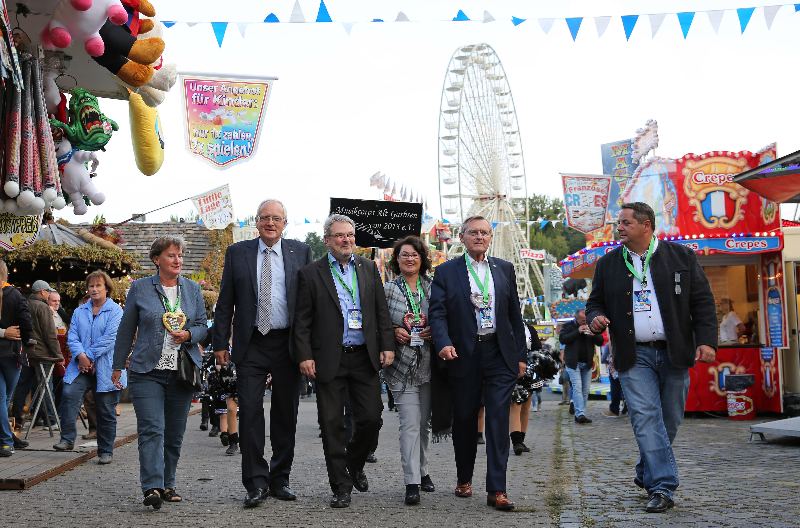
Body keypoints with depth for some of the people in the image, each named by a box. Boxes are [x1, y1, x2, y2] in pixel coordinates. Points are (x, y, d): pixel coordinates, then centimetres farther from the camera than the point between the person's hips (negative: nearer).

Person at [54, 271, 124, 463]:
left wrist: (89, 356, -14)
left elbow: (109, 337, -10)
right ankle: (67, 439, -17)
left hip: (106, 369, -3)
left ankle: (106, 451, 13)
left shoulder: (115, 311, 1)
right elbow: (72, 336, 7)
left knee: (106, 411, 2)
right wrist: (80, 355, -12)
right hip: (81, 368, 3)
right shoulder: (79, 312, 16)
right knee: (69, 394, -22)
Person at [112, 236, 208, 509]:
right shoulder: (139, 288, 4)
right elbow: (126, 330, 8)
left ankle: (167, 485, 19)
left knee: (175, 433, 7)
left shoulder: (193, 289, 11)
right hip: (147, 371, -3)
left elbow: (202, 325, 12)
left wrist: (188, 334, -11)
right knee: (151, 429, -14)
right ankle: (152, 488, -20)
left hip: (182, 372, 3)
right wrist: (118, 366, 9)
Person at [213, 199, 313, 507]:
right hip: (251, 344, 0)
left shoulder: (301, 253, 5)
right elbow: (225, 302, 7)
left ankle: (280, 479, 19)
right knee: (250, 411, -6)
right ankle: (256, 483, 0)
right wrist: (221, 343, 1)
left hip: (288, 343, 1)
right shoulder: (237, 253, 7)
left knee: (285, 413, 7)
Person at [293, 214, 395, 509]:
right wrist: (304, 356, -9)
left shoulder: (368, 268, 10)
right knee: (332, 424, 1)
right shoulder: (311, 273, 1)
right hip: (329, 360, -2)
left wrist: (387, 346, 3)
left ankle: (354, 463, 30)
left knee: (372, 418, 1)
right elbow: (302, 320, -1)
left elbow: (382, 310, 11)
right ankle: (341, 486, 11)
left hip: (365, 357, 2)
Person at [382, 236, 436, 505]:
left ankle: (422, 470, 30)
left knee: (424, 422, 13)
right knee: (410, 423, -10)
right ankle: (412, 482, -11)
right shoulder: (387, 289, 3)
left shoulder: (433, 287, 8)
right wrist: (393, 331, -11)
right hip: (402, 364, -3)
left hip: (429, 364, 3)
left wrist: (434, 331, -8)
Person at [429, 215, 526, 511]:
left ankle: (497, 490, -5)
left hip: (500, 354, 1)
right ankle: (464, 479, 29)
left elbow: (515, 315, 12)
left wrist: (521, 355, 8)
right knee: (464, 420, 9)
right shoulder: (446, 272, 4)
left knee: (498, 420, -6)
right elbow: (437, 312, -5)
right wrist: (444, 343, -23)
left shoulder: (505, 269, 11)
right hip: (464, 356, -1)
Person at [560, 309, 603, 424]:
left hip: (587, 363, 4)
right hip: (573, 363, -4)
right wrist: (577, 332, -19)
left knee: (585, 390, 3)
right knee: (577, 387, -15)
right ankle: (580, 414, -21)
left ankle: (579, 415, 10)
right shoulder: (569, 326, -1)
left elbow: (600, 342, 9)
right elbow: (562, 338, -14)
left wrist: (594, 335, -12)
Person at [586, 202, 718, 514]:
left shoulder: (682, 257, 4)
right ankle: (662, 488, -10)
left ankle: (646, 474, 28)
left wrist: (706, 340, -7)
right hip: (634, 357, 0)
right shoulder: (608, 264, 8)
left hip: (674, 354, 0)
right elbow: (595, 301, 16)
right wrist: (595, 318, -7)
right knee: (646, 419, -11)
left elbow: (702, 301, 3)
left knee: (670, 421, 7)